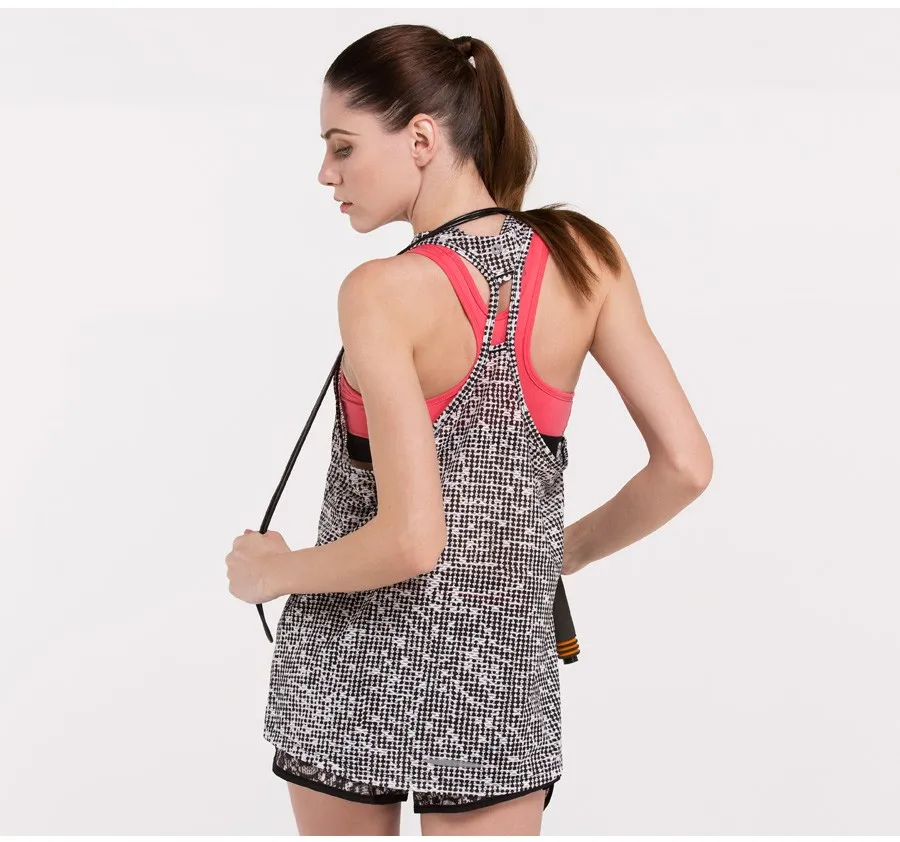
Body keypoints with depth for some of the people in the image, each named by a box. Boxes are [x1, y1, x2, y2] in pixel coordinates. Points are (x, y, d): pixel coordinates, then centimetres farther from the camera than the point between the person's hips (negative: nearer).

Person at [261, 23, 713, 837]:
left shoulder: (383, 293, -20)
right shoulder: (585, 258, -6)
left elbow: (411, 539, -24)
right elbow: (686, 465, -5)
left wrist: (272, 573, -7)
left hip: (353, 671, -3)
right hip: (500, 675, 3)